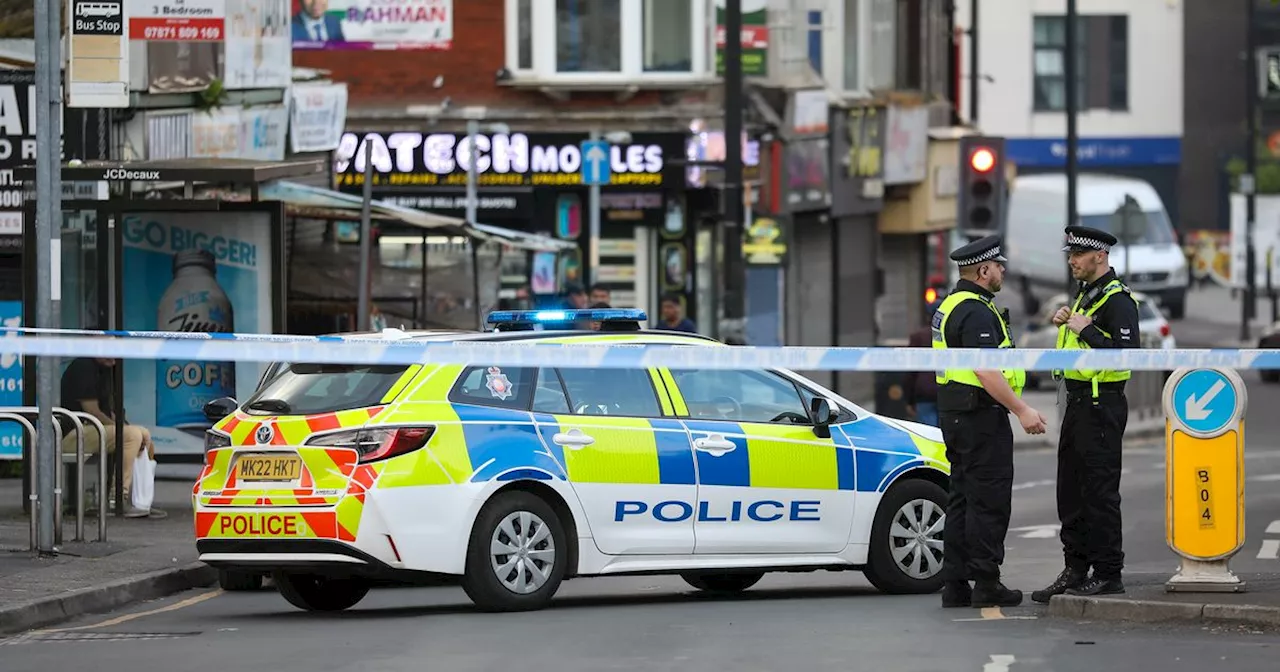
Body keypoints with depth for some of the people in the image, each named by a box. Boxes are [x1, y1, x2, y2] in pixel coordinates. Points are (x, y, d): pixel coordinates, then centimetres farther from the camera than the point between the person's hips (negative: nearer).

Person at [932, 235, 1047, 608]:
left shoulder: (953, 305, 16)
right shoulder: (976, 313, -17)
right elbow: (986, 372, -25)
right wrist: (1022, 411, -25)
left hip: (955, 414, 11)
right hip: (980, 415, -11)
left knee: (963, 499, 11)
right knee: (988, 500, -6)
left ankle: (955, 585, 12)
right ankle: (985, 584, -6)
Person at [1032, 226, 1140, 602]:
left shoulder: (1117, 300, -15)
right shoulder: (1086, 295, 16)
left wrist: (1085, 330, -23)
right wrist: (1065, 324, 10)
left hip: (1102, 408, -10)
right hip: (1077, 403, 10)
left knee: (1100, 493, -6)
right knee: (1071, 493, 13)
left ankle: (1108, 575, -1)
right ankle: (1075, 571, 19)